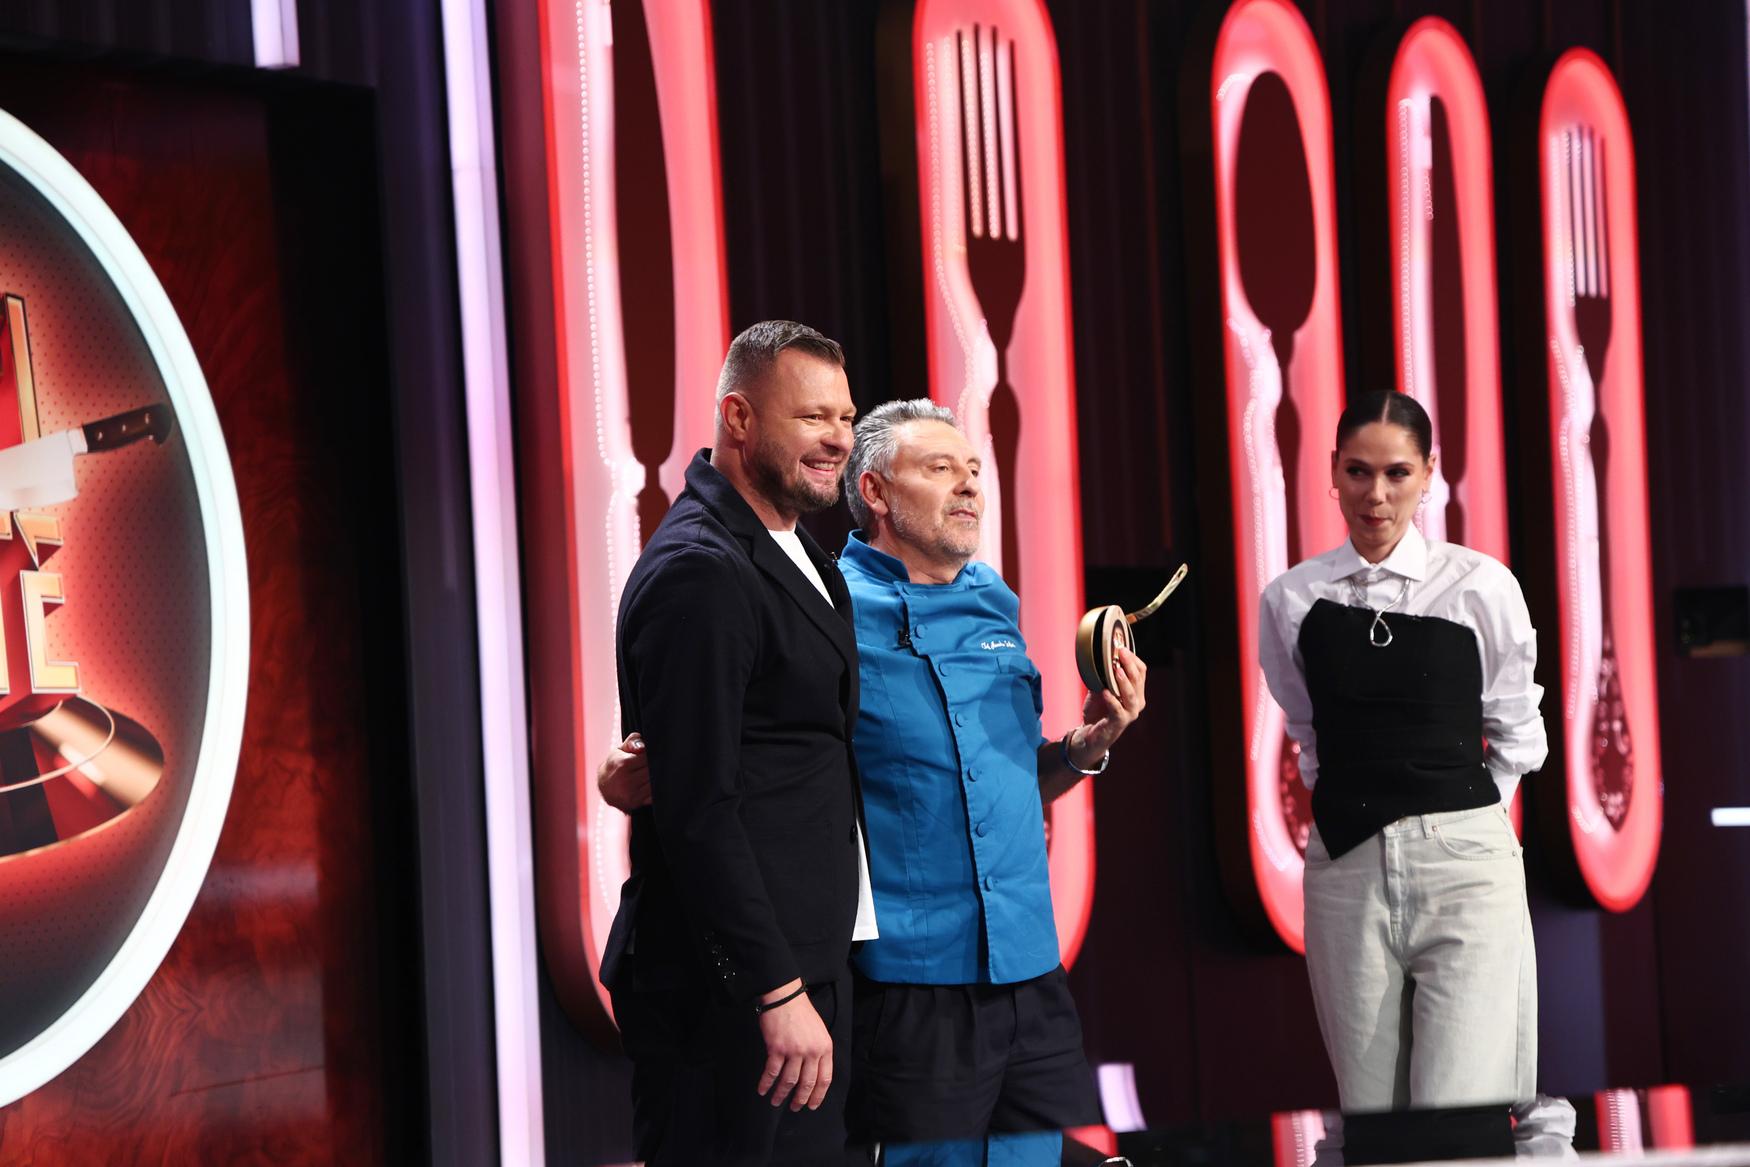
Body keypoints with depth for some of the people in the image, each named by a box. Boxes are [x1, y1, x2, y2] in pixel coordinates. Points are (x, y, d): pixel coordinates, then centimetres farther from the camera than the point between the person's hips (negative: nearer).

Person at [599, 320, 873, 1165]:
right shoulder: (700, 572, -15)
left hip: (800, 968, 10)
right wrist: (778, 992, -22)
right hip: (729, 997, -10)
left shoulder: (797, 555, 16)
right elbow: (697, 810, -20)